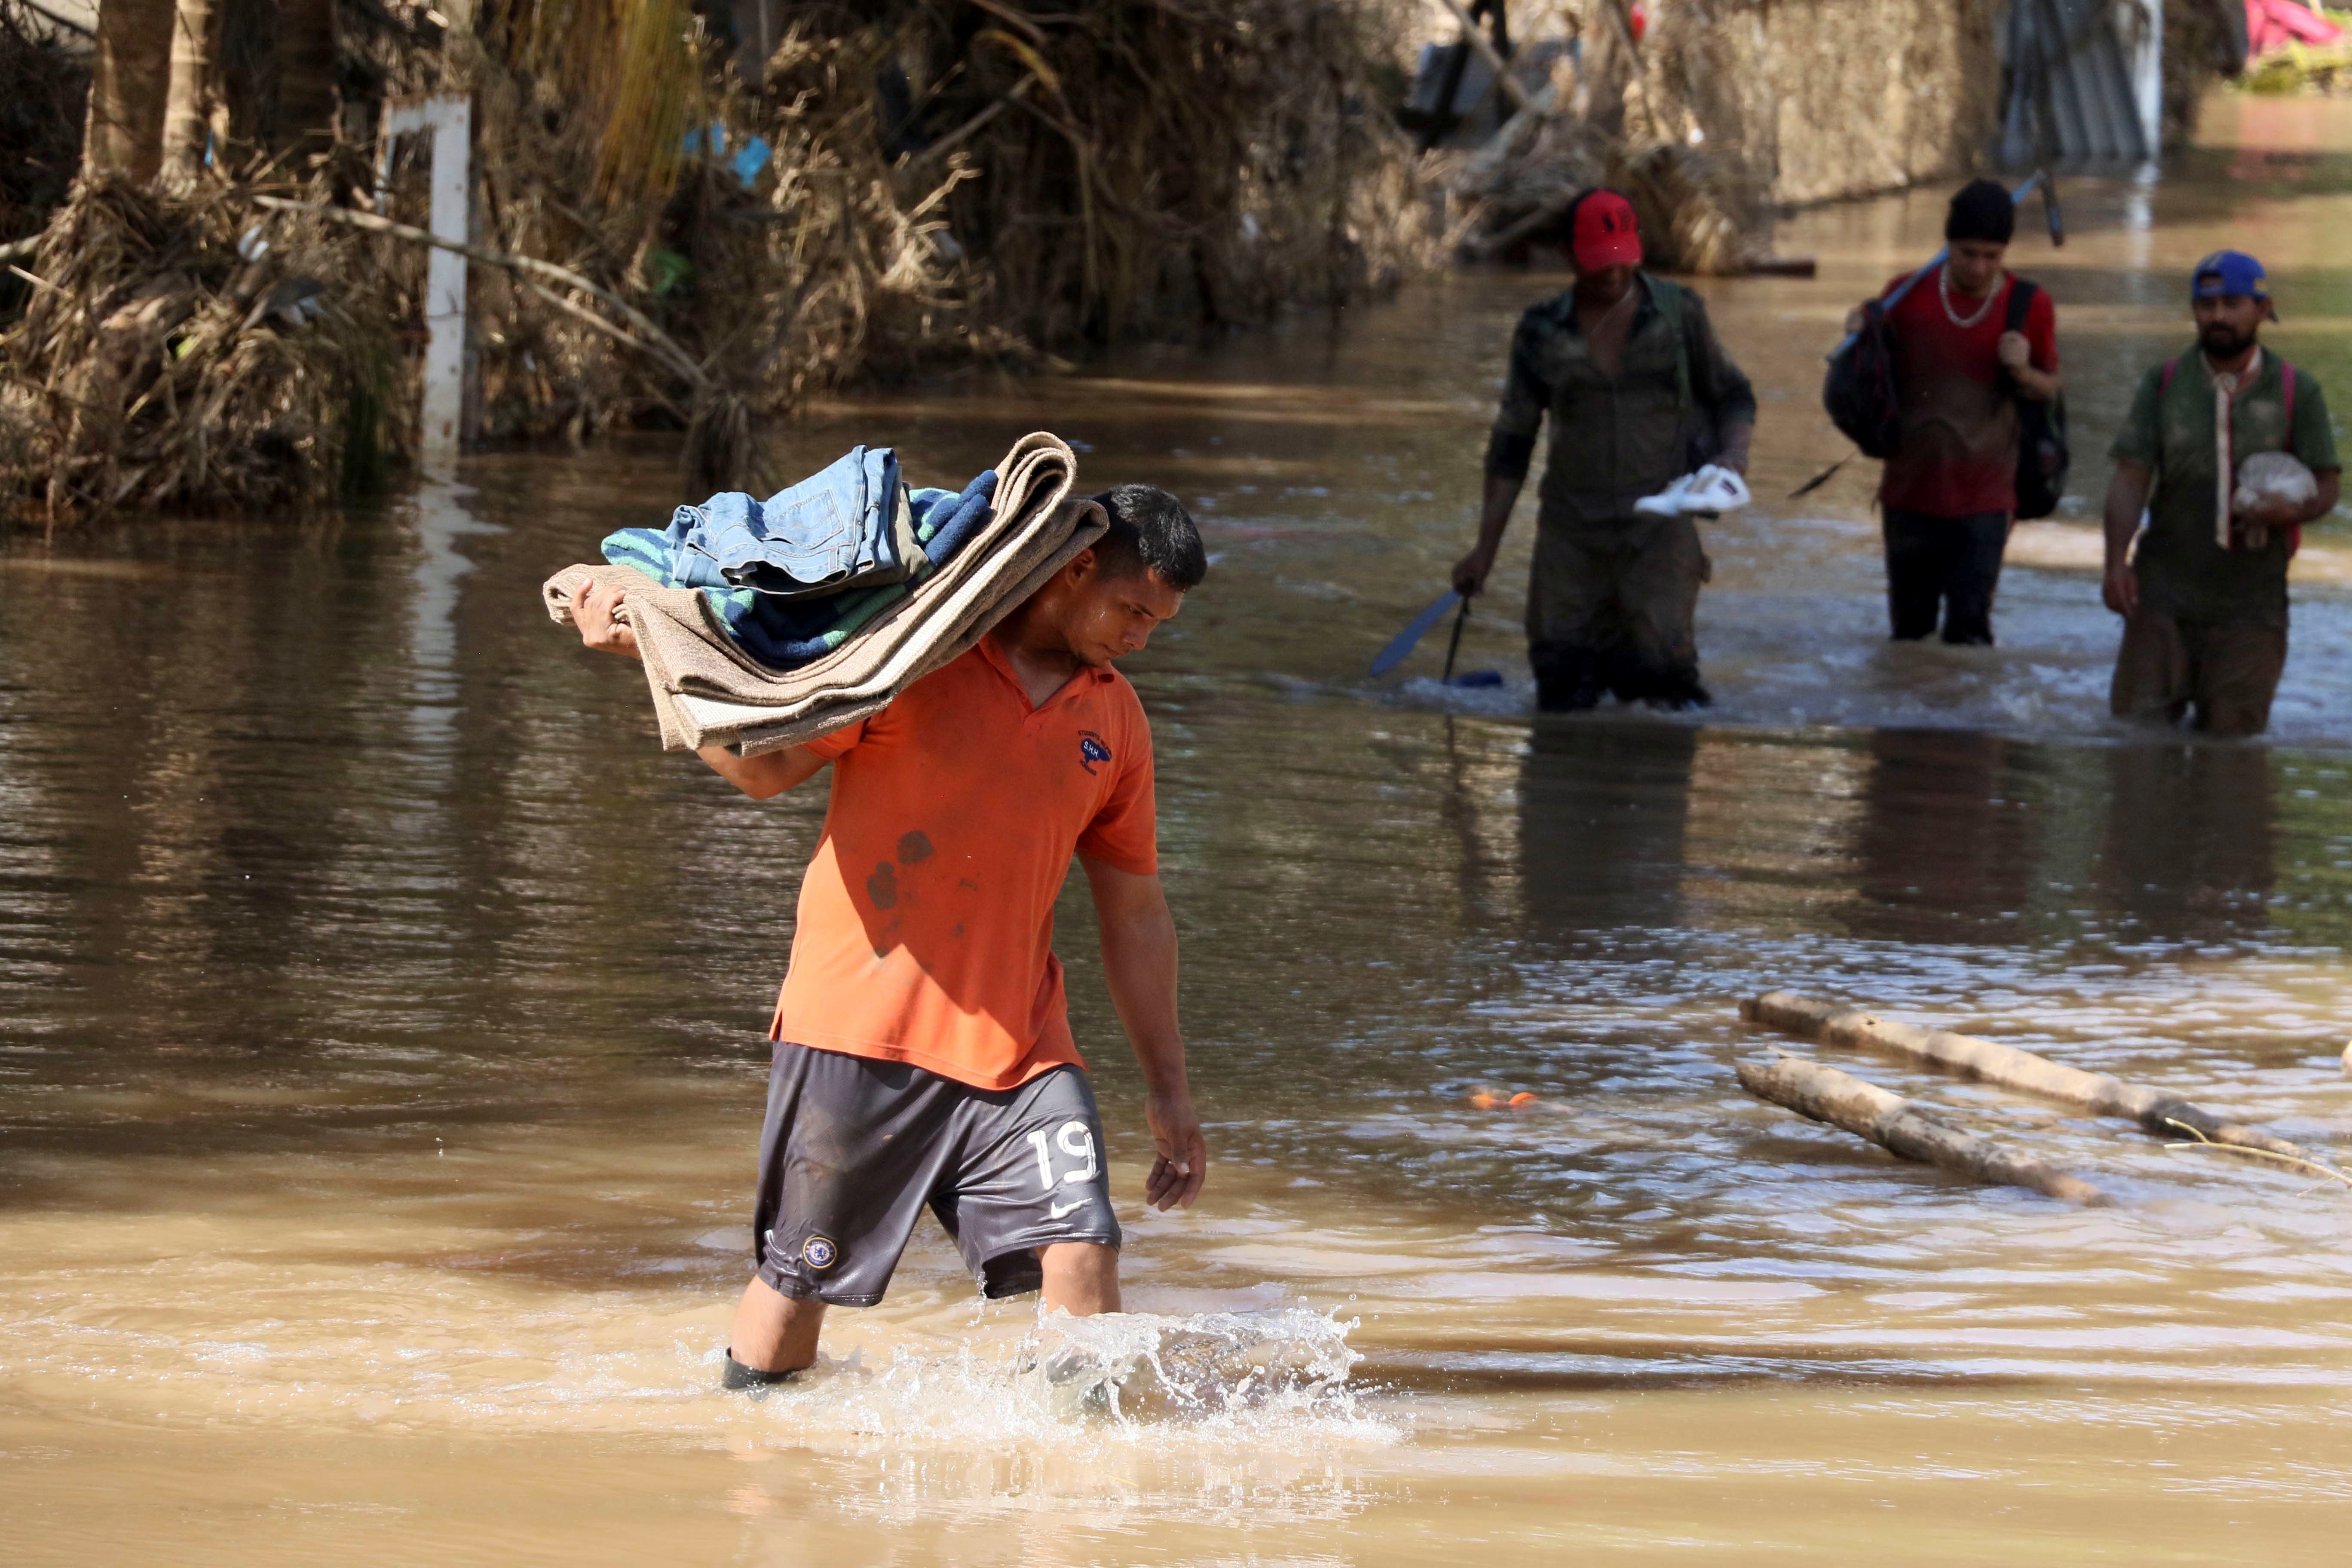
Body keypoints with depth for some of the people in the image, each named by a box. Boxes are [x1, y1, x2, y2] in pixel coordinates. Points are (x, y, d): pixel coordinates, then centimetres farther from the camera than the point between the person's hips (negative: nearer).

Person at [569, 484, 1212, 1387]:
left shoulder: (1115, 719, 11)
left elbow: (1137, 914, 18)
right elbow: (766, 767, 0)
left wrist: (1168, 1088, 17)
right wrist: (650, 652, -11)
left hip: (1014, 1043, 4)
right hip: (858, 1028, -3)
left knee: (1082, 1253, -15)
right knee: (795, 1282, 7)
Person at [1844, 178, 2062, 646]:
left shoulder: (2029, 306, -2)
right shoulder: (1908, 296, 0)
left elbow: (2050, 389, 10)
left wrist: (2023, 373, -13)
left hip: (1982, 498, -2)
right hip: (1910, 490, 2)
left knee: (1969, 630, -9)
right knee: (1909, 626, 10)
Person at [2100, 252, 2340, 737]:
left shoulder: (2296, 392, 3)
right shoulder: (2164, 384, 5)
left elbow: (2326, 486, 4)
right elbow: (2130, 478, 0)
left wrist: (2291, 511, -21)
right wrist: (2116, 562, -15)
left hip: (2251, 602, -1)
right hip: (2164, 595, 1)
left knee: (2233, 734, 0)